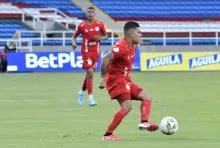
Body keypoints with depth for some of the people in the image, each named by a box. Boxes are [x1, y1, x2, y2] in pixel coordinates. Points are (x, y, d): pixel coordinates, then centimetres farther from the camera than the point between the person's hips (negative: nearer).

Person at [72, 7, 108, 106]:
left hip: (95, 52, 3)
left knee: (90, 74, 11)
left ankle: (81, 92, 35)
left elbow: (106, 36, 12)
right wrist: (74, 43, -12)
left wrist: (100, 38, -10)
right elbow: (75, 36, 9)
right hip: (86, 52, -3)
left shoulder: (100, 24, 2)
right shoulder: (82, 26, -3)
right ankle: (90, 98, -16)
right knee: (90, 73, -16)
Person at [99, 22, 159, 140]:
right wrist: (103, 78, -26)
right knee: (127, 106, -21)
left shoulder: (132, 46, 11)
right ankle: (107, 135, -18)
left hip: (126, 81, 10)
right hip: (116, 80, -10)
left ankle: (144, 122, -11)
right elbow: (105, 58, -27)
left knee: (147, 97, 6)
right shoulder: (122, 46, -18)